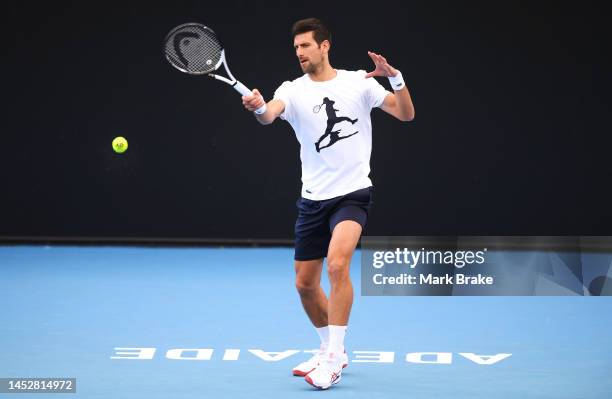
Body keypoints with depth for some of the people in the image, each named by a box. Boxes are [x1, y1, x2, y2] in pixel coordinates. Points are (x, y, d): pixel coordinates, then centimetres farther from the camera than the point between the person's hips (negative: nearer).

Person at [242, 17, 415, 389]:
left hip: (353, 194, -4)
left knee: (337, 264, -26)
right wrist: (259, 107, -47)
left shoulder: (359, 82, -1)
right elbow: (271, 113, -23)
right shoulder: (293, 90, 0)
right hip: (313, 200, 4)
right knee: (305, 284, 9)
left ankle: (333, 359, -20)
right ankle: (332, 350, 32)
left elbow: (406, 114, -2)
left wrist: (396, 77, -20)